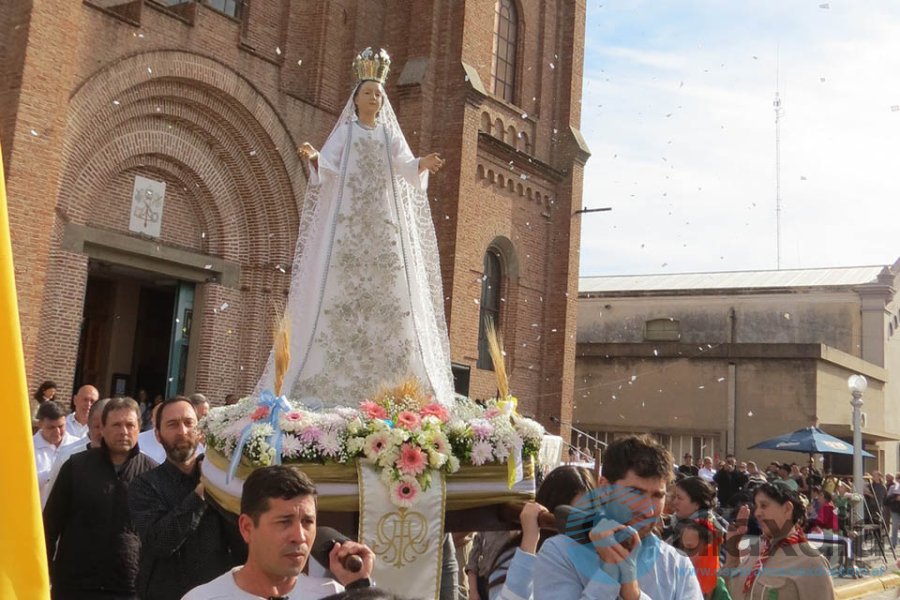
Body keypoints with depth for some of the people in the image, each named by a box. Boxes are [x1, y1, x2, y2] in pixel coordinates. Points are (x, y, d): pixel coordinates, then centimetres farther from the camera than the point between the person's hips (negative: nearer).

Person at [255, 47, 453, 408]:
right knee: (339, 289, -11)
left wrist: (423, 164, -21)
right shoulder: (344, 132, 12)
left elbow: (406, 168, 1)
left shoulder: (391, 135, 18)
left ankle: (390, 385, -6)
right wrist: (313, 157, -26)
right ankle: (328, 384, -11)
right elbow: (328, 168, -3)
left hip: (385, 224, 3)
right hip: (347, 221, -2)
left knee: (390, 293, -6)